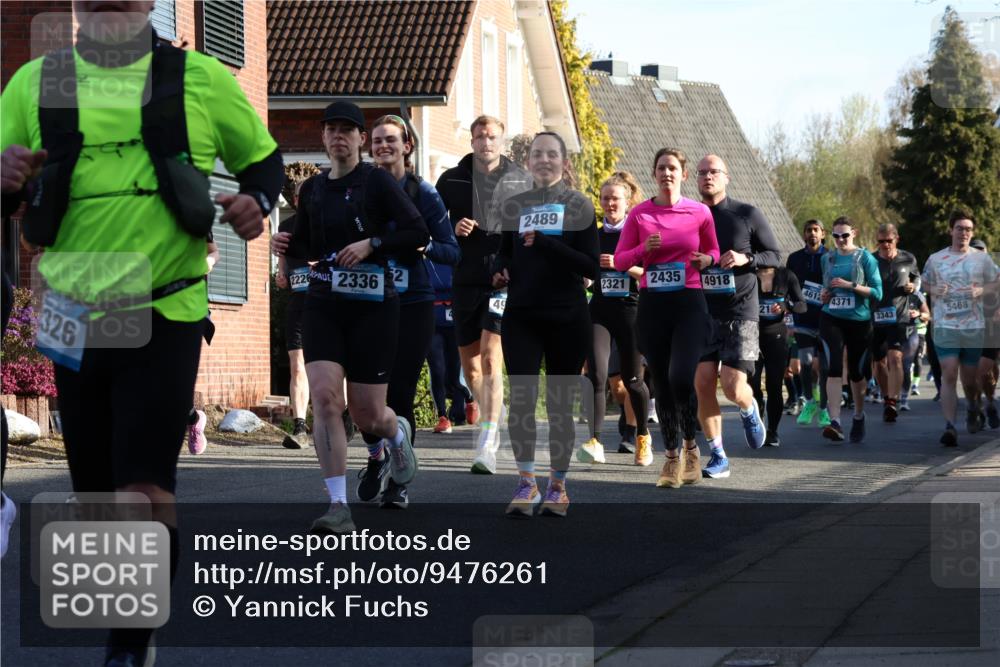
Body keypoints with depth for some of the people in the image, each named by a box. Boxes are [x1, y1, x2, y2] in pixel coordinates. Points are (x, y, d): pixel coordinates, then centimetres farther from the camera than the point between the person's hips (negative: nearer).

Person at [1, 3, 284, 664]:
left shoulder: (202, 79, 1)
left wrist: (256, 201, -9)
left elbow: (264, 158, 13)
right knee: (96, 491, 11)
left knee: (146, 490, -13)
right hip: (76, 325, 3)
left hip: (166, 318, -3)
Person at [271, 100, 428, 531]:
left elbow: (418, 233, -8)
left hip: (372, 306, -4)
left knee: (367, 414, 1)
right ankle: (339, 507, -13)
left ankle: (397, 433, 41)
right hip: (323, 305, 4)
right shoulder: (312, 189, 11)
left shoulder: (377, 182, -4)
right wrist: (287, 246, 3)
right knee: (325, 398, -16)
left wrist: (371, 244, -18)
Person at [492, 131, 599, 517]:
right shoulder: (513, 206, 10)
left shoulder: (578, 206, 0)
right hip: (521, 316, 2)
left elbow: (591, 267, -8)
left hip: (567, 319, -2)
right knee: (521, 396, -12)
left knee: (560, 404, 5)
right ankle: (526, 482, -5)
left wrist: (544, 243, -18)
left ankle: (557, 486, 16)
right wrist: (500, 271, -2)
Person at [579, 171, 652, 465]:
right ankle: (595, 441, -20)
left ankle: (643, 436, 30)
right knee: (596, 375, -15)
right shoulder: (594, 236, 11)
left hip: (631, 309, -2)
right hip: (599, 309, 2)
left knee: (632, 379, 7)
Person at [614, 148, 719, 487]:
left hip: (690, 303, -2)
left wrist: (706, 259, -6)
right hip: (652, 304, 2)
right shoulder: (639, 214, 5)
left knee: (681, 378, -18)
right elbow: (619, 260, 7)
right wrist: (643, 250, -11)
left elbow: (713, 251, 16)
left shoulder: (700, 212, 3)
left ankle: (691, 447, 4)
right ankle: (672, 456, 14)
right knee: (661, 383, 3)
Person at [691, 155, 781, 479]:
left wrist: (746, 259, -14)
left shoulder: (747, 214, 1)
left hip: (740, 312, -3)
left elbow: (775, 255, 4)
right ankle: (718, 456, 5)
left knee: (733, 387, -11)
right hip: (702, 314, 3)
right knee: (702, 384, -7)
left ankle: (749, 411, 26)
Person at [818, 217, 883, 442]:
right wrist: (824, 295, 4)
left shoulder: (865, 258, -2)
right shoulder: (827, 258, 10)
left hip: (859, 320, -2)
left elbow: (877, 293, -7)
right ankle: (835, 421, -24)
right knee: (834, 368, -16)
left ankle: (858, 418, 32)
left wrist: (851, 286, -17)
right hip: (832, 320, 2)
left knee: (856, 371, 10)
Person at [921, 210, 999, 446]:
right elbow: (925, 285, 15)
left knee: (970, 377, 12)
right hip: (945, 326, -1)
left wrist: (981, 290, -9)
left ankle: (973, 409, 43)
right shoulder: (935, 259, 5)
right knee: (948, 375, -12)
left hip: (974, 326, 1)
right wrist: (934, 290, -7)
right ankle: (950, 427, -15)